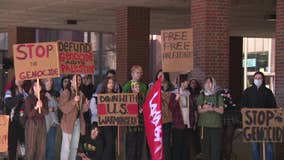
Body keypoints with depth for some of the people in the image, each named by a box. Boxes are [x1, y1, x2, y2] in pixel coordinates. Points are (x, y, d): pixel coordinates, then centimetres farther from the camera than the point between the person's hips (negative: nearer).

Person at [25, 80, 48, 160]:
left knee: (42, 146, 2)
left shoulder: (44, 98, 7)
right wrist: (36, 107, -26)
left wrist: (42, 107, -19)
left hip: (41, 122, 4)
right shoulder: (29, 98, -4)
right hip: (32, 123, -4)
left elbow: (46, 112, 0)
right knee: (31, 146, -5)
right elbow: (29, 114, -10)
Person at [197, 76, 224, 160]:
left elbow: (221, 110, 2)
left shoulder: (218, 96, 7)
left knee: (216, 147, -6)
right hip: (204, 125, 1)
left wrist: (213, 108, -16)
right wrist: (207, 109, -17)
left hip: (216, 125, -1)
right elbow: (199, 110, 2)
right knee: (205, 146, -1)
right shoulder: (201, 96, 10)